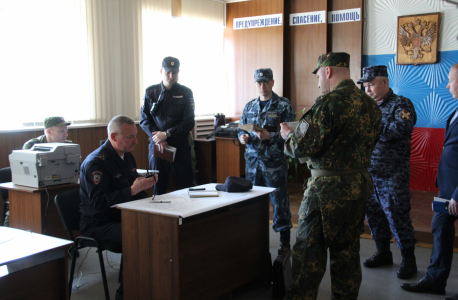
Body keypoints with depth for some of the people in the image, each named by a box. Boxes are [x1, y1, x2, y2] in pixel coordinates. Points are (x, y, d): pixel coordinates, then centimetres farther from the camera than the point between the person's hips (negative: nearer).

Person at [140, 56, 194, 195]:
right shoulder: (151, 92, 7)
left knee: (185, 186, 1)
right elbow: (144, 120, 6)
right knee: (158, 187, 7)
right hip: (156, 146, 1)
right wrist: (157, 138, -10)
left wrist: (167, 134, -13)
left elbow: (189, 122, -3)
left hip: (180, 146, -1)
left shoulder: (186, 93, 2)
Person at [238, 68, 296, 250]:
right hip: (253, 160, 5)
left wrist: (269, 136, -21)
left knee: (279, 200, 0)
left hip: (274, 161, -5)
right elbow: (241, 129, 18)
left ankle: (284, 241, 11)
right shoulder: (249, 106, 12)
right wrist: (243, 137, -4)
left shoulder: (283, 105, -3)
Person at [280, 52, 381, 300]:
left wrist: (288, 134, 3)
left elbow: (303, 147, -18)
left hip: (327, 189, -8)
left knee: (309, 254, 1)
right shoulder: (371, 105, 8)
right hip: (359, 186, 8)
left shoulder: (329, 102, -17)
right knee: (347, 252, 17)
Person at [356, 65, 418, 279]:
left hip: (392, 175, -6)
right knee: (373, 215, 13)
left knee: (397, 217, -1)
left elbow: (400, 130, -24)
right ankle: (383, 253, 30)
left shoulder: (401, 105, -7)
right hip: (368, 173, 6)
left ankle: (408, 259, 15)